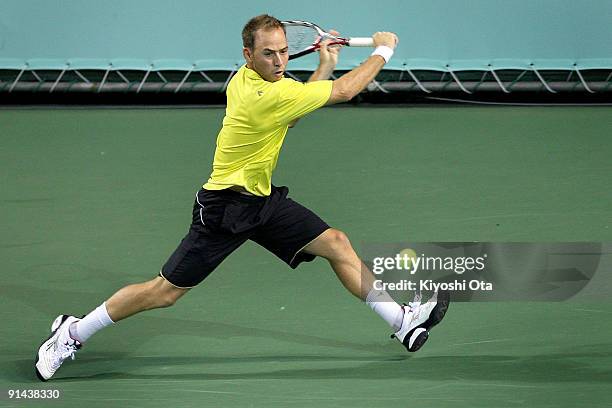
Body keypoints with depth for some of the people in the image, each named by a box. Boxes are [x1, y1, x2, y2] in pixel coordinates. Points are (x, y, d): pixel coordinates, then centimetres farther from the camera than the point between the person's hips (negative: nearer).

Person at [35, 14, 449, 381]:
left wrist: (325, 66, 8)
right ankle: (73, 332, 12)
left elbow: (289, 116, 15)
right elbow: (344, 91, -21)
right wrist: (383, 50, -7)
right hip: (225, 207, -9)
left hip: (262, 198, 9)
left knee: (337, 243, 2)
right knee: (165, 292, -3)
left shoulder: (244, 78, -2)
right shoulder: (264, 96, -29)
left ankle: (403, 322, 6)